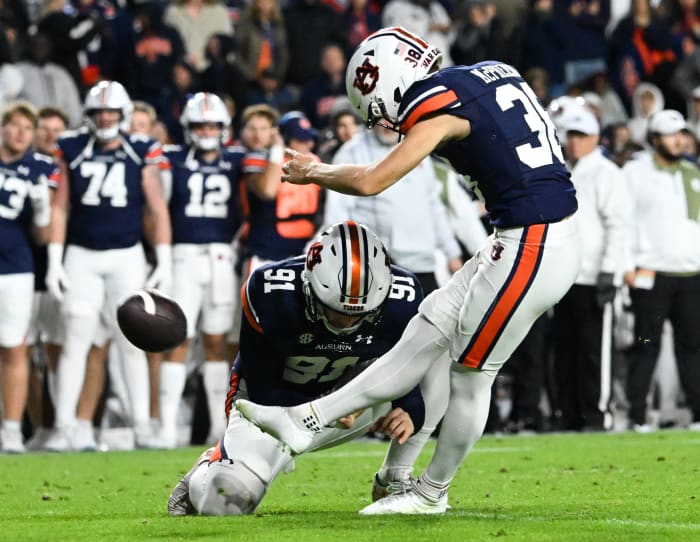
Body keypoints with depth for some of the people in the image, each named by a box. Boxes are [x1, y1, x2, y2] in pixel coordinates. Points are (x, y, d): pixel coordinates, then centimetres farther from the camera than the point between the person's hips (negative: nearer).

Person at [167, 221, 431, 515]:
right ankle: (210, 469, 20)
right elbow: (263, 391, -21)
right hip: (273, 402, -2)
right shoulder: (271, 296, -32)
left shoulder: (401, 301, -27)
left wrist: (410, 412, -35)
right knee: (223, 501, -22)